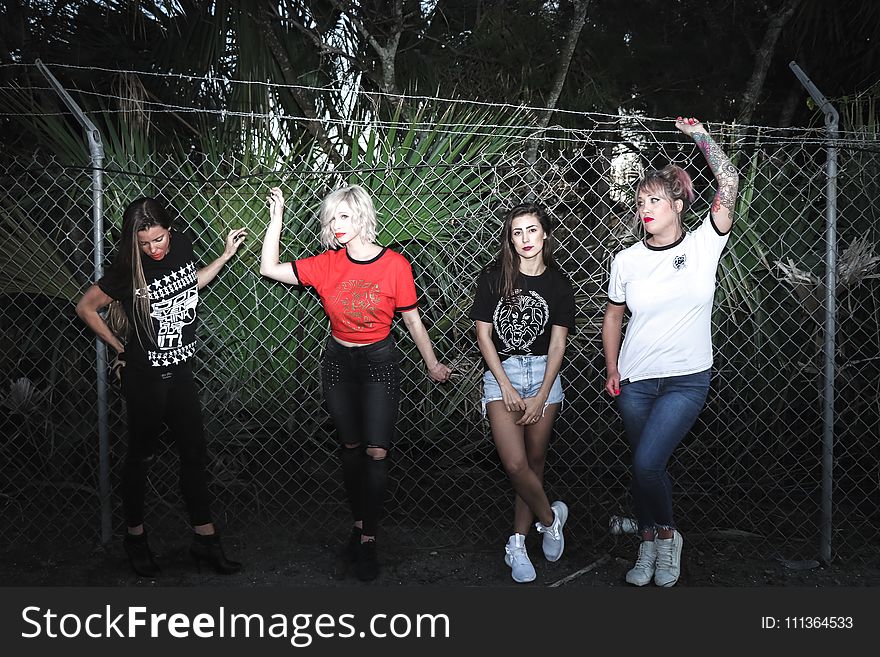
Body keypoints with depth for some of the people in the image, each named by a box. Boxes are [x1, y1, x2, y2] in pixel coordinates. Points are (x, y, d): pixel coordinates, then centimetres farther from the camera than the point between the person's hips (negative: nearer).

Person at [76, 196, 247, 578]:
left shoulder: (182, 245, -5)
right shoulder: (127, 270, -19)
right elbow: (86, 308, -7)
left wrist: (227, 254, 11)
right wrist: (120, 348, -3)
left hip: (180, 371, 5)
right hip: (144, 377, -5)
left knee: (195, 453, 9)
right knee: (141, 456, 10)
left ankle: (205, 539, 21)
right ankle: (135, 537, 29)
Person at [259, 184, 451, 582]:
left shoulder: (395, 265, -12)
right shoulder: (327, 264, -3)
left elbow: (412, 319, -2)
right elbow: (269, 268, -3)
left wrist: (432, 364, 6)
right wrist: (276, 220, -9)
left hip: (379, 362, -3)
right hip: (337, 360, 3)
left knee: (376, 452, -6)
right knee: (350, 448, 11)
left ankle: (367, 537, 7)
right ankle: (359, 524, 25)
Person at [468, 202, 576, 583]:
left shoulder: (558, 284, 3)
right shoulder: (493, 278, -1)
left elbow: (557, 344, 0)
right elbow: (483, 334, -2)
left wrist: (541, 396, -8)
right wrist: (506, 387, -8)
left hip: (544, 373, 2)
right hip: (501, 373, -1)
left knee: (535, 462, 5)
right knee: (516, 465, -12)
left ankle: (517, 544, 18)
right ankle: (550, 517, 15)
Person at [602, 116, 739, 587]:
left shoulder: (703, 246, -4)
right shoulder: (626, 261, 1)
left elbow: (729, 183, -12)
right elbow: (613, 316, 13)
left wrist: (699, 134, -5)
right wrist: (611, 370, 9)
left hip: (687, 380, -3)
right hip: (635, 382, 3)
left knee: (647, 463, -15)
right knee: (645, 467, 10)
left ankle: (665, 534, 12)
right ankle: (650, 545, 29)